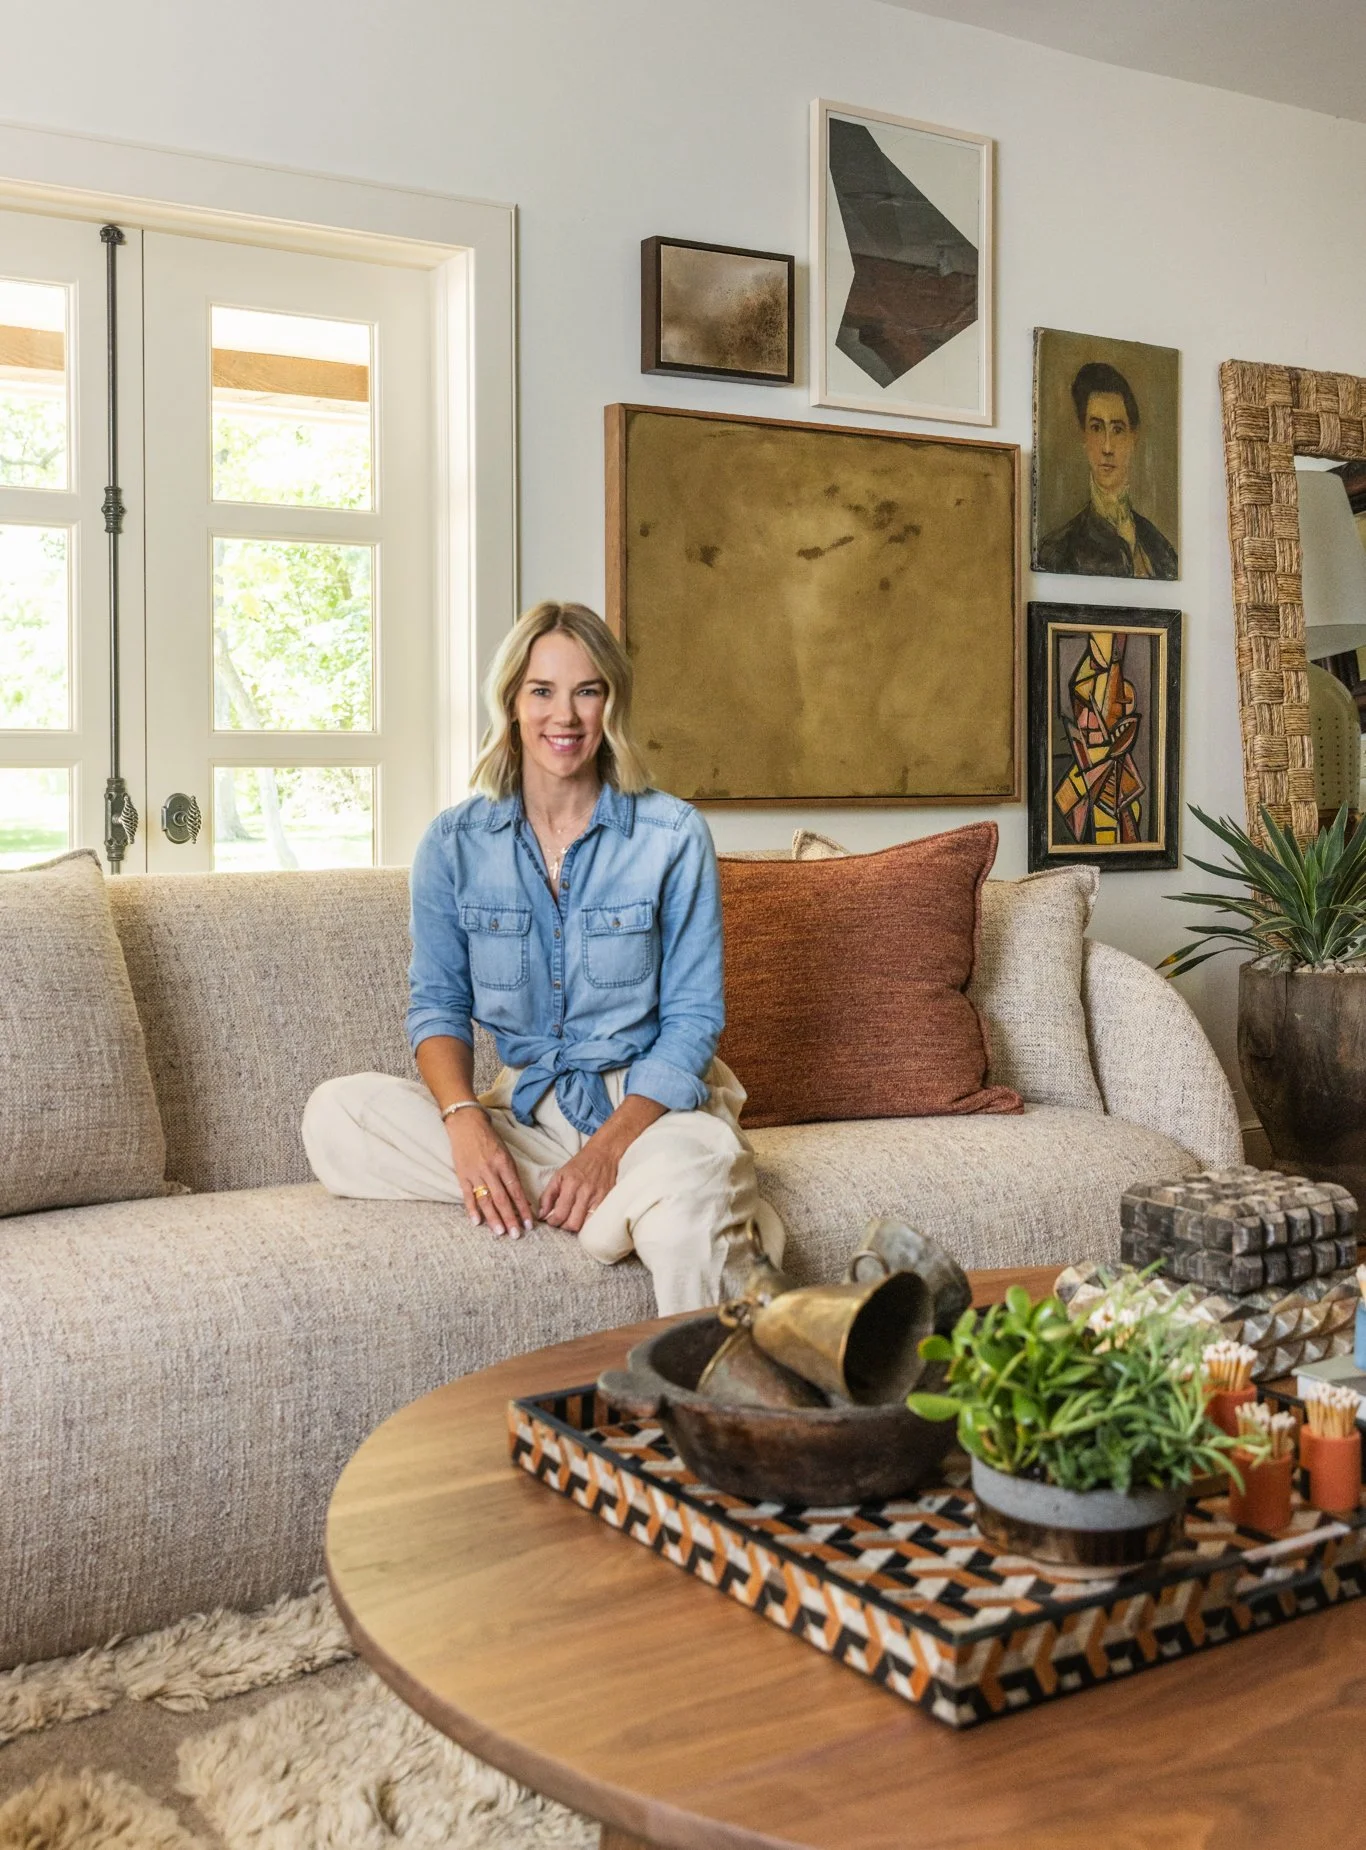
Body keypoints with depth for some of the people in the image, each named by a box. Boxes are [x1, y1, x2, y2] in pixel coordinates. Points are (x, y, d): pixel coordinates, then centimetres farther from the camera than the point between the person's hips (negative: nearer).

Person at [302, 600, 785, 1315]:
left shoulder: (673, 836, -3)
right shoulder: (455, 845, 4)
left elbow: (692, 1019, -4)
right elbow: (437, 1004, 5)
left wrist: (607, 1147, -20)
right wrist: (465, 1120, -17)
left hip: (650, 1104, -3)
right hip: (524, 1107, 4)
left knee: (686, 1213, -39)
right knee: (334, 1115, -22)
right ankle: (630, 1205, -21)